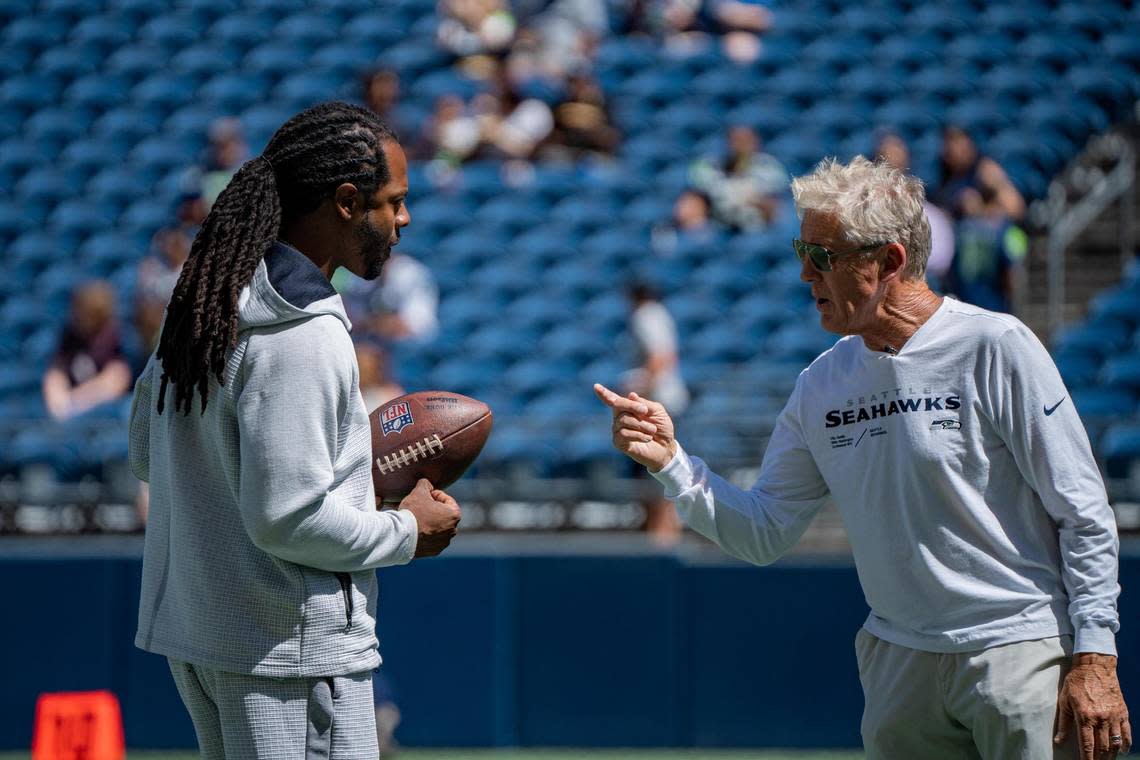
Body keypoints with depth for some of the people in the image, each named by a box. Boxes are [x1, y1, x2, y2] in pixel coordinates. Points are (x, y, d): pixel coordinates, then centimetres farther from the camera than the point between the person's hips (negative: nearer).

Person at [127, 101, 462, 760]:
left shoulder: (209, 299, 8)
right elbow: (285, 518, -23)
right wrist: (407, 532, -6)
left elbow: (146, 451, 17)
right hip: (290, 648, -9)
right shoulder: (303, 335, -20)